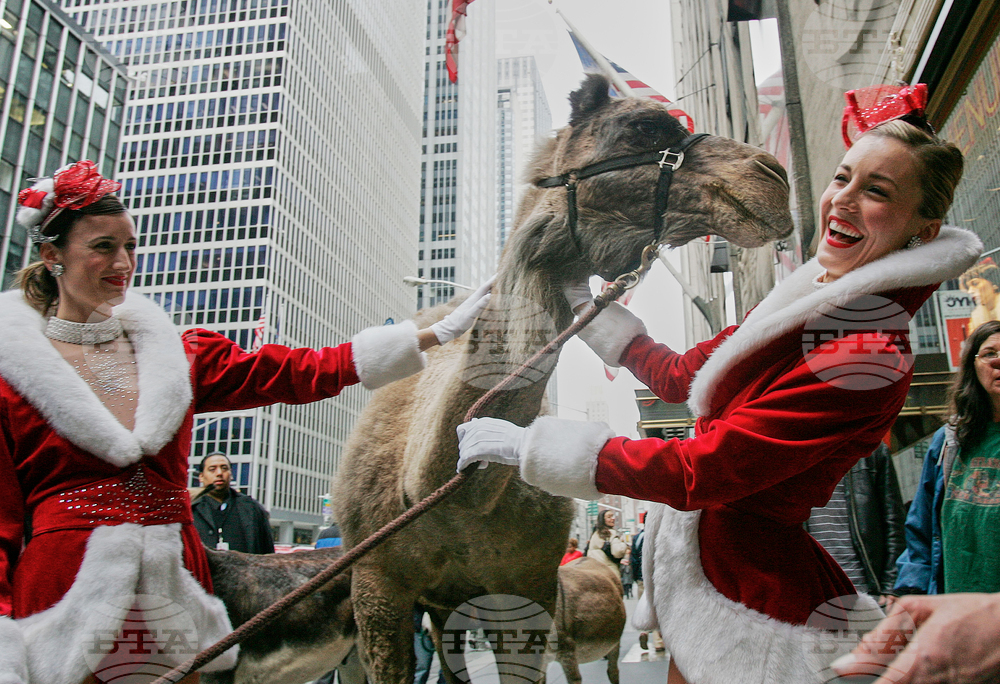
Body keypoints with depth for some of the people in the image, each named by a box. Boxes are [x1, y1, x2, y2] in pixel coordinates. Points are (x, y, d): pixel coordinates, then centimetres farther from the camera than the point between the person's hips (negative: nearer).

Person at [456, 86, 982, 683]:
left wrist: (529, 445, -21)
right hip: (690, 553, 8)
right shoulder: (807, 301, 3)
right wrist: (585, 304, 17)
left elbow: (698, 472, -27)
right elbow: (682, 376, 12)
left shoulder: (868, 361, -26)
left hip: (750, 579, -8)